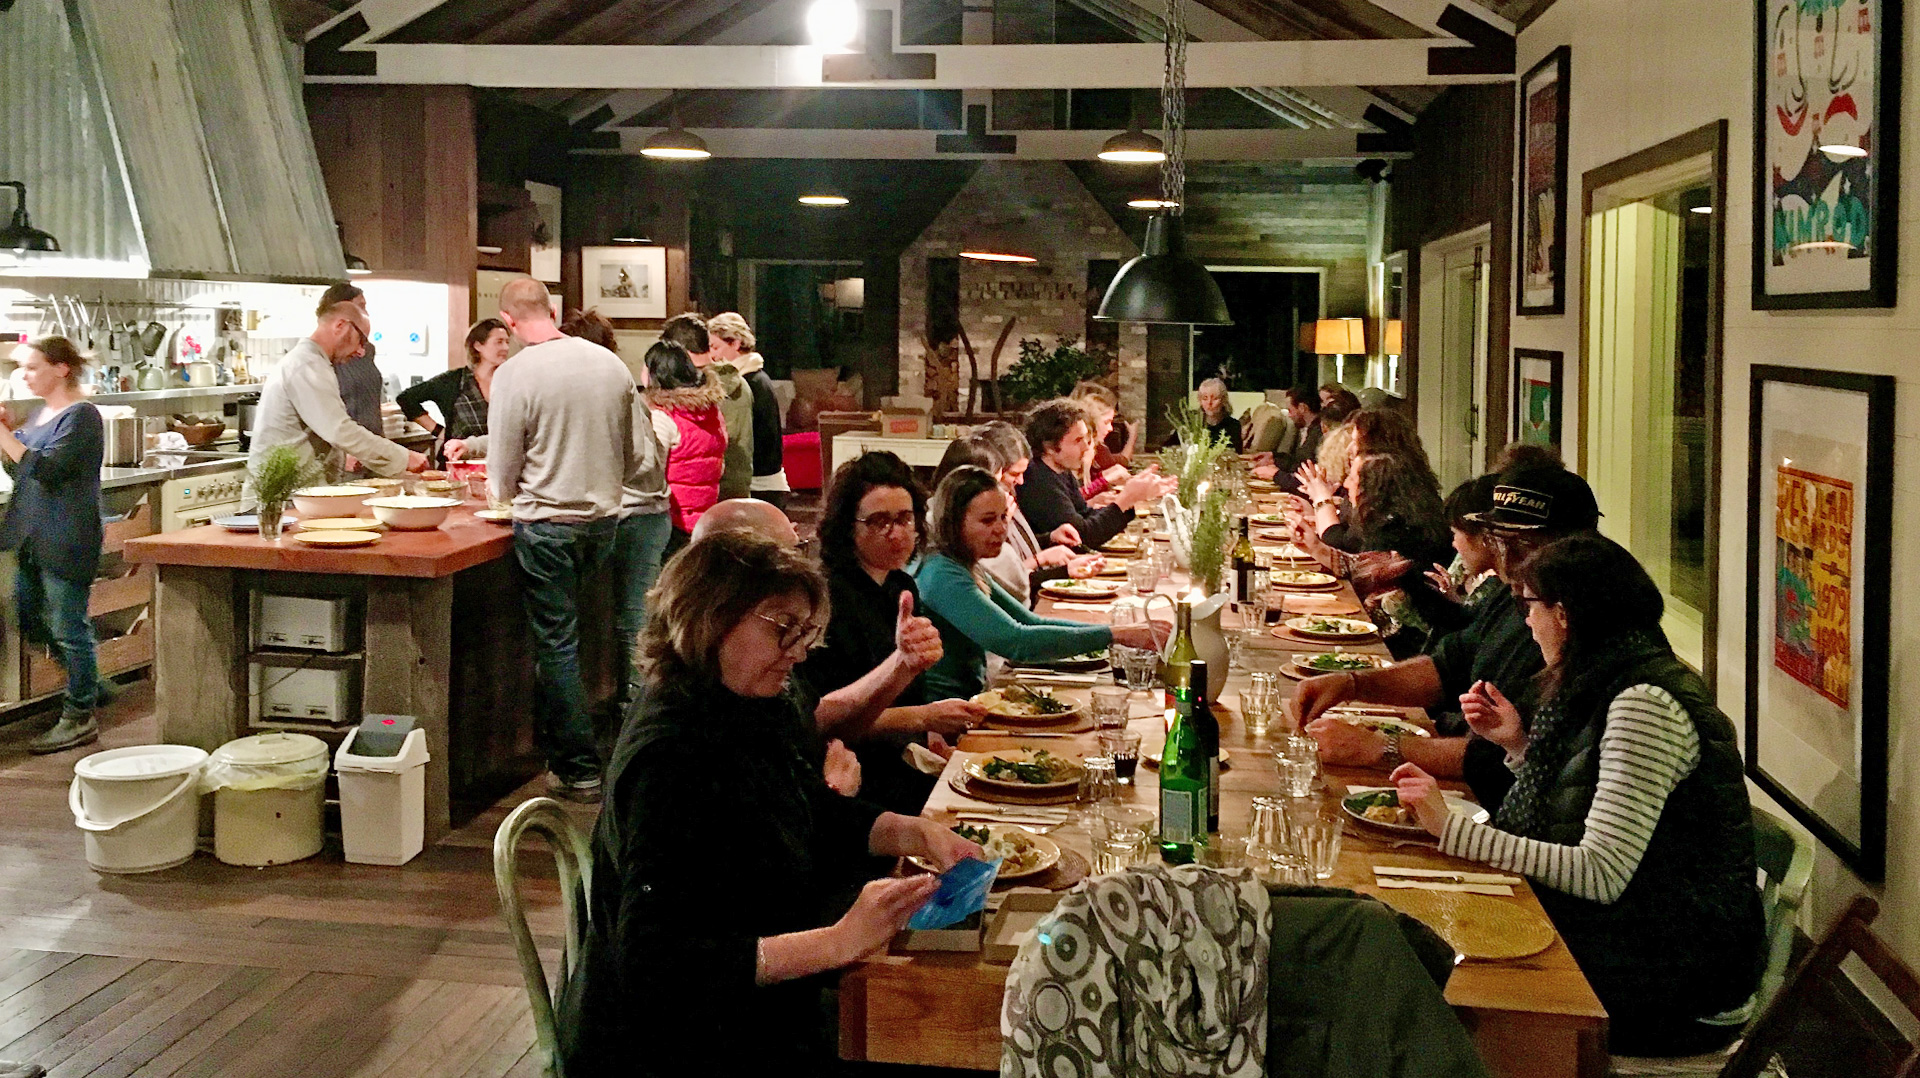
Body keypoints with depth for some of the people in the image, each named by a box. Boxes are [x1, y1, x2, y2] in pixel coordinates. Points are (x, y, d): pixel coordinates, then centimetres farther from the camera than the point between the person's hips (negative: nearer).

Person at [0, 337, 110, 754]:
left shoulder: (81, 416, -13)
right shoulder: (41, 413, 14)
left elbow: (46, 469, -22)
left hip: (66, 541, -10)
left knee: (68, 626, -2)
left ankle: (80, 718, 8)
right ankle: (90, 686, 31)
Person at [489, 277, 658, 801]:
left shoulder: (514, 376, -14)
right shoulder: (610, 364, 1)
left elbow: (503, 481, -8)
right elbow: (644, 460, 6)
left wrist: (501, 489, 15)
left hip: (546, 525, -5)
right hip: (604, 520, 5)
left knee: (556, 643, 4)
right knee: (560, 635, 21)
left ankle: (578, 770, 8)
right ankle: (550, 737, 32)